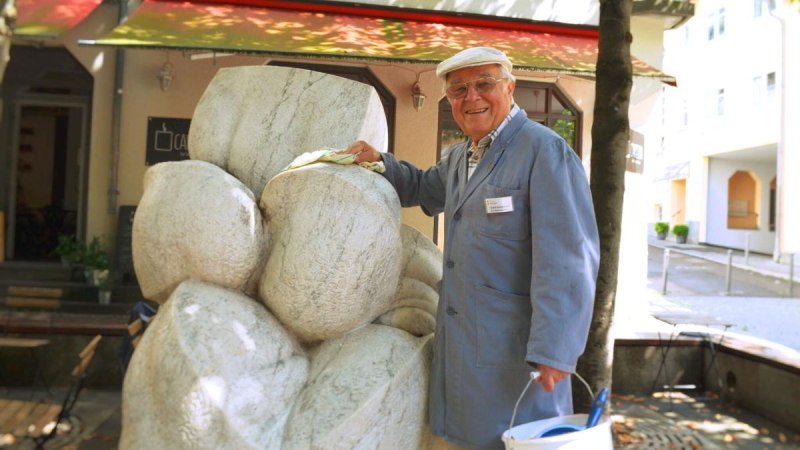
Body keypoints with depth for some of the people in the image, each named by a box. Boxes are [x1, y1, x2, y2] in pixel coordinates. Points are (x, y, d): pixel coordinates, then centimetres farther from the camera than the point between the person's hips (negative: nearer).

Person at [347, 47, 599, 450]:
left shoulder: (544, 151, -15)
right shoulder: (460, 157, 12)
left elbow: (568, 259, -20)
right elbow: (424, 188, 32)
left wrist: (553, 350, -23)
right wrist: (379, 161, 13)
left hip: (517, 345, -8)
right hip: (459, 341, 8)